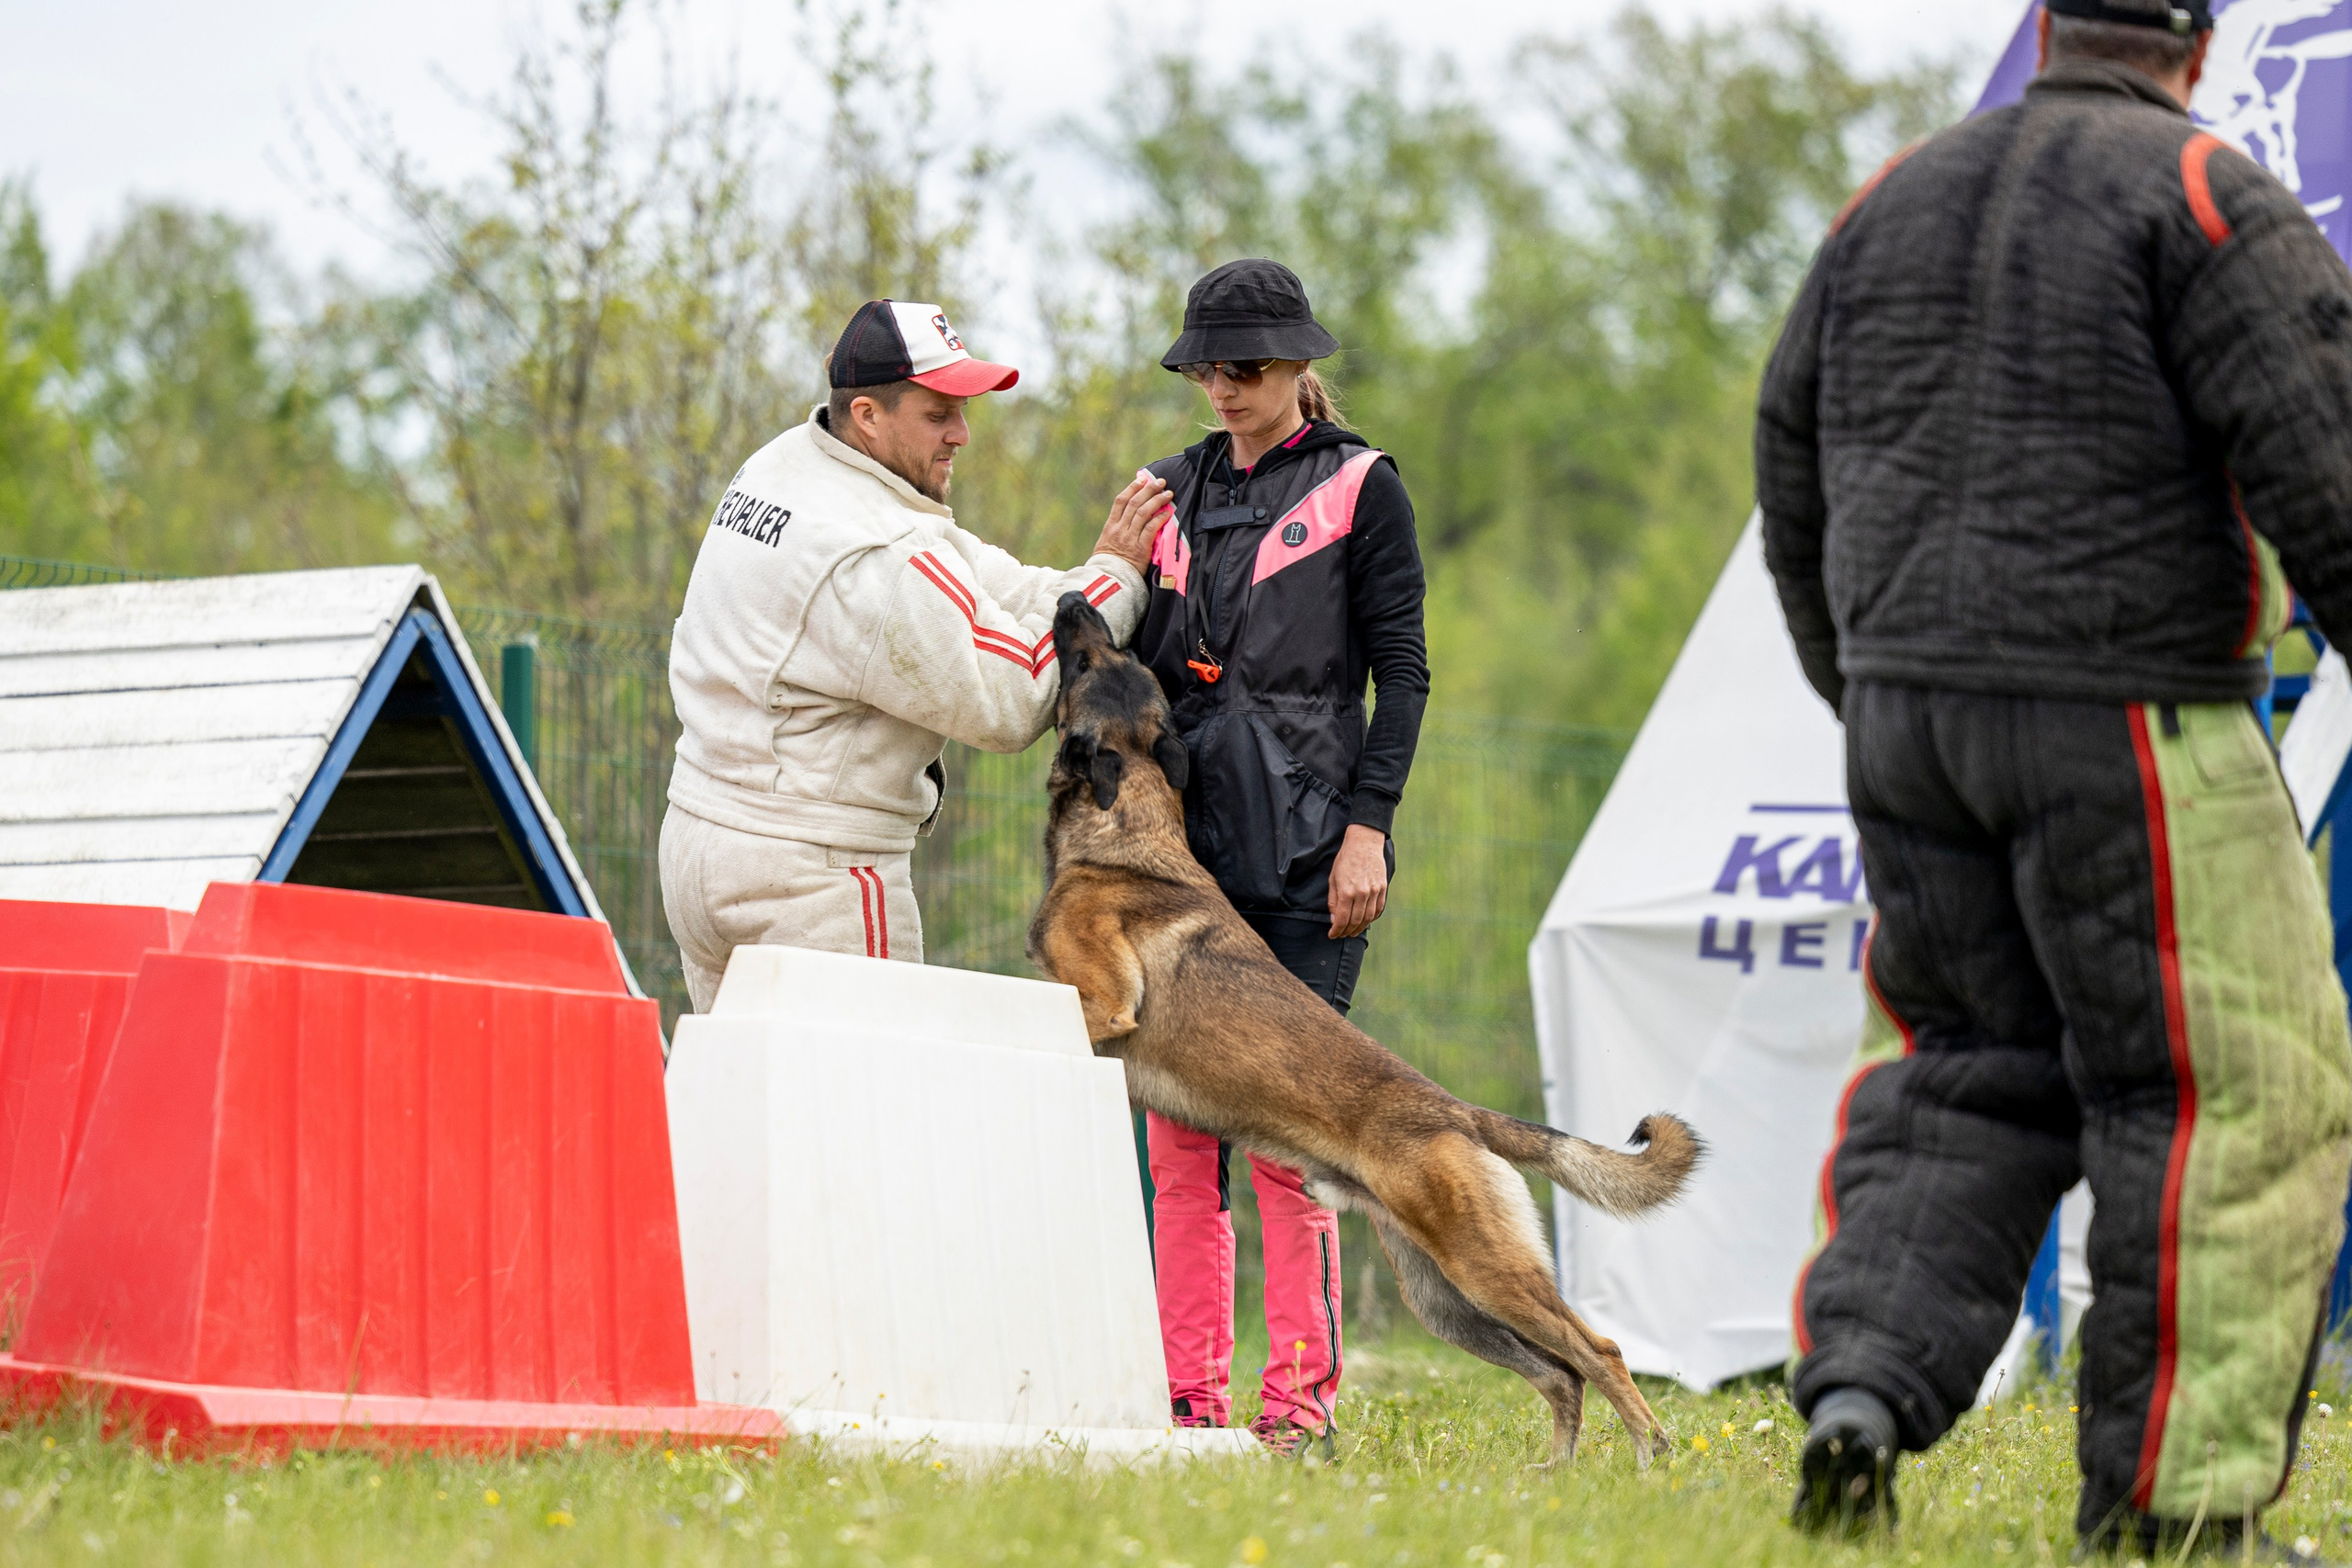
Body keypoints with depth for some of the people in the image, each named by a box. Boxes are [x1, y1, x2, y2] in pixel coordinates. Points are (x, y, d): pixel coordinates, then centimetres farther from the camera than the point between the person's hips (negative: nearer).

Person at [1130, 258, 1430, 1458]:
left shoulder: (1360, 488, 1)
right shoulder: (1174, 489, 15)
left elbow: (1401, 669, -2)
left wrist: (1368, 824, -11)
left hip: (1300, 846, -5)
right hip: (1183, 837, 5)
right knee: (1178, 1127, 2)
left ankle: (1303, 1397, -4)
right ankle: (1190, 1394, 7)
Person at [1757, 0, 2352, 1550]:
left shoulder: (1899, 201, 13)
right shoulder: (2214, 202, -6)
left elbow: (1798, 474, 18)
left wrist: (1862, 691, 28)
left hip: (1913, 711, 6)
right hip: (2131, 727, -6)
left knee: (1966, 1072, 17)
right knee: (2219, 1098, 2)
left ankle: (1863, 1383, -3)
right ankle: (2166, 1501, 1)